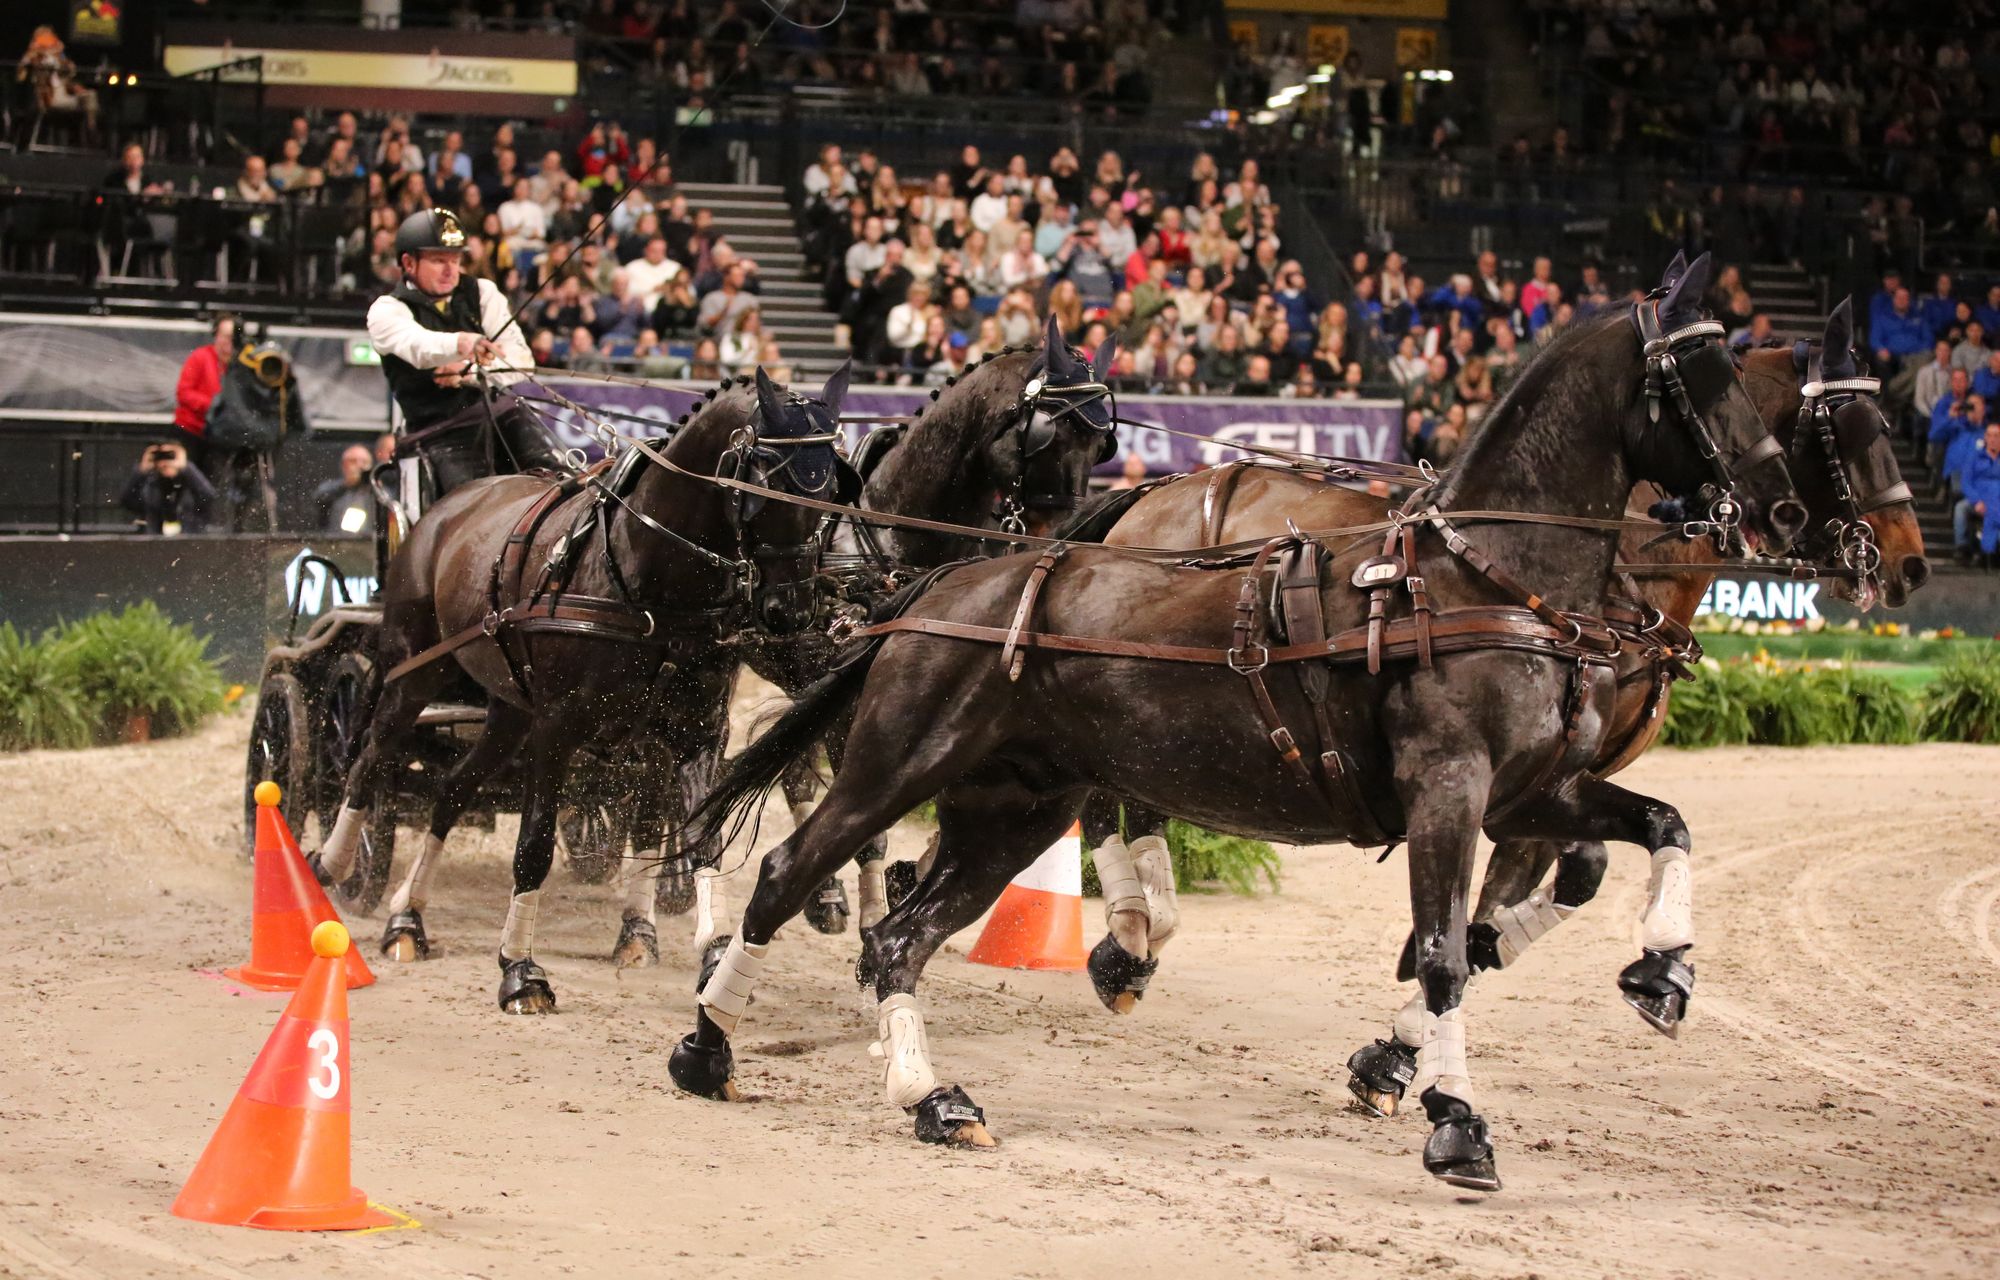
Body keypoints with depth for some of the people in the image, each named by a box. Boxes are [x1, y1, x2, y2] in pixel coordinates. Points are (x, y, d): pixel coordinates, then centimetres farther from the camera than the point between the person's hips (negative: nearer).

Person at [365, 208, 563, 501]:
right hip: (440, 431, -3)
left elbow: (521, 360, 6)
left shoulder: (482, 293, 13)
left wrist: (470, 372, -14)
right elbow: (415, 344, -22)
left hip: (496, 408, 3)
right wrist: (461, 343, -44)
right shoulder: (387, 311, 2)